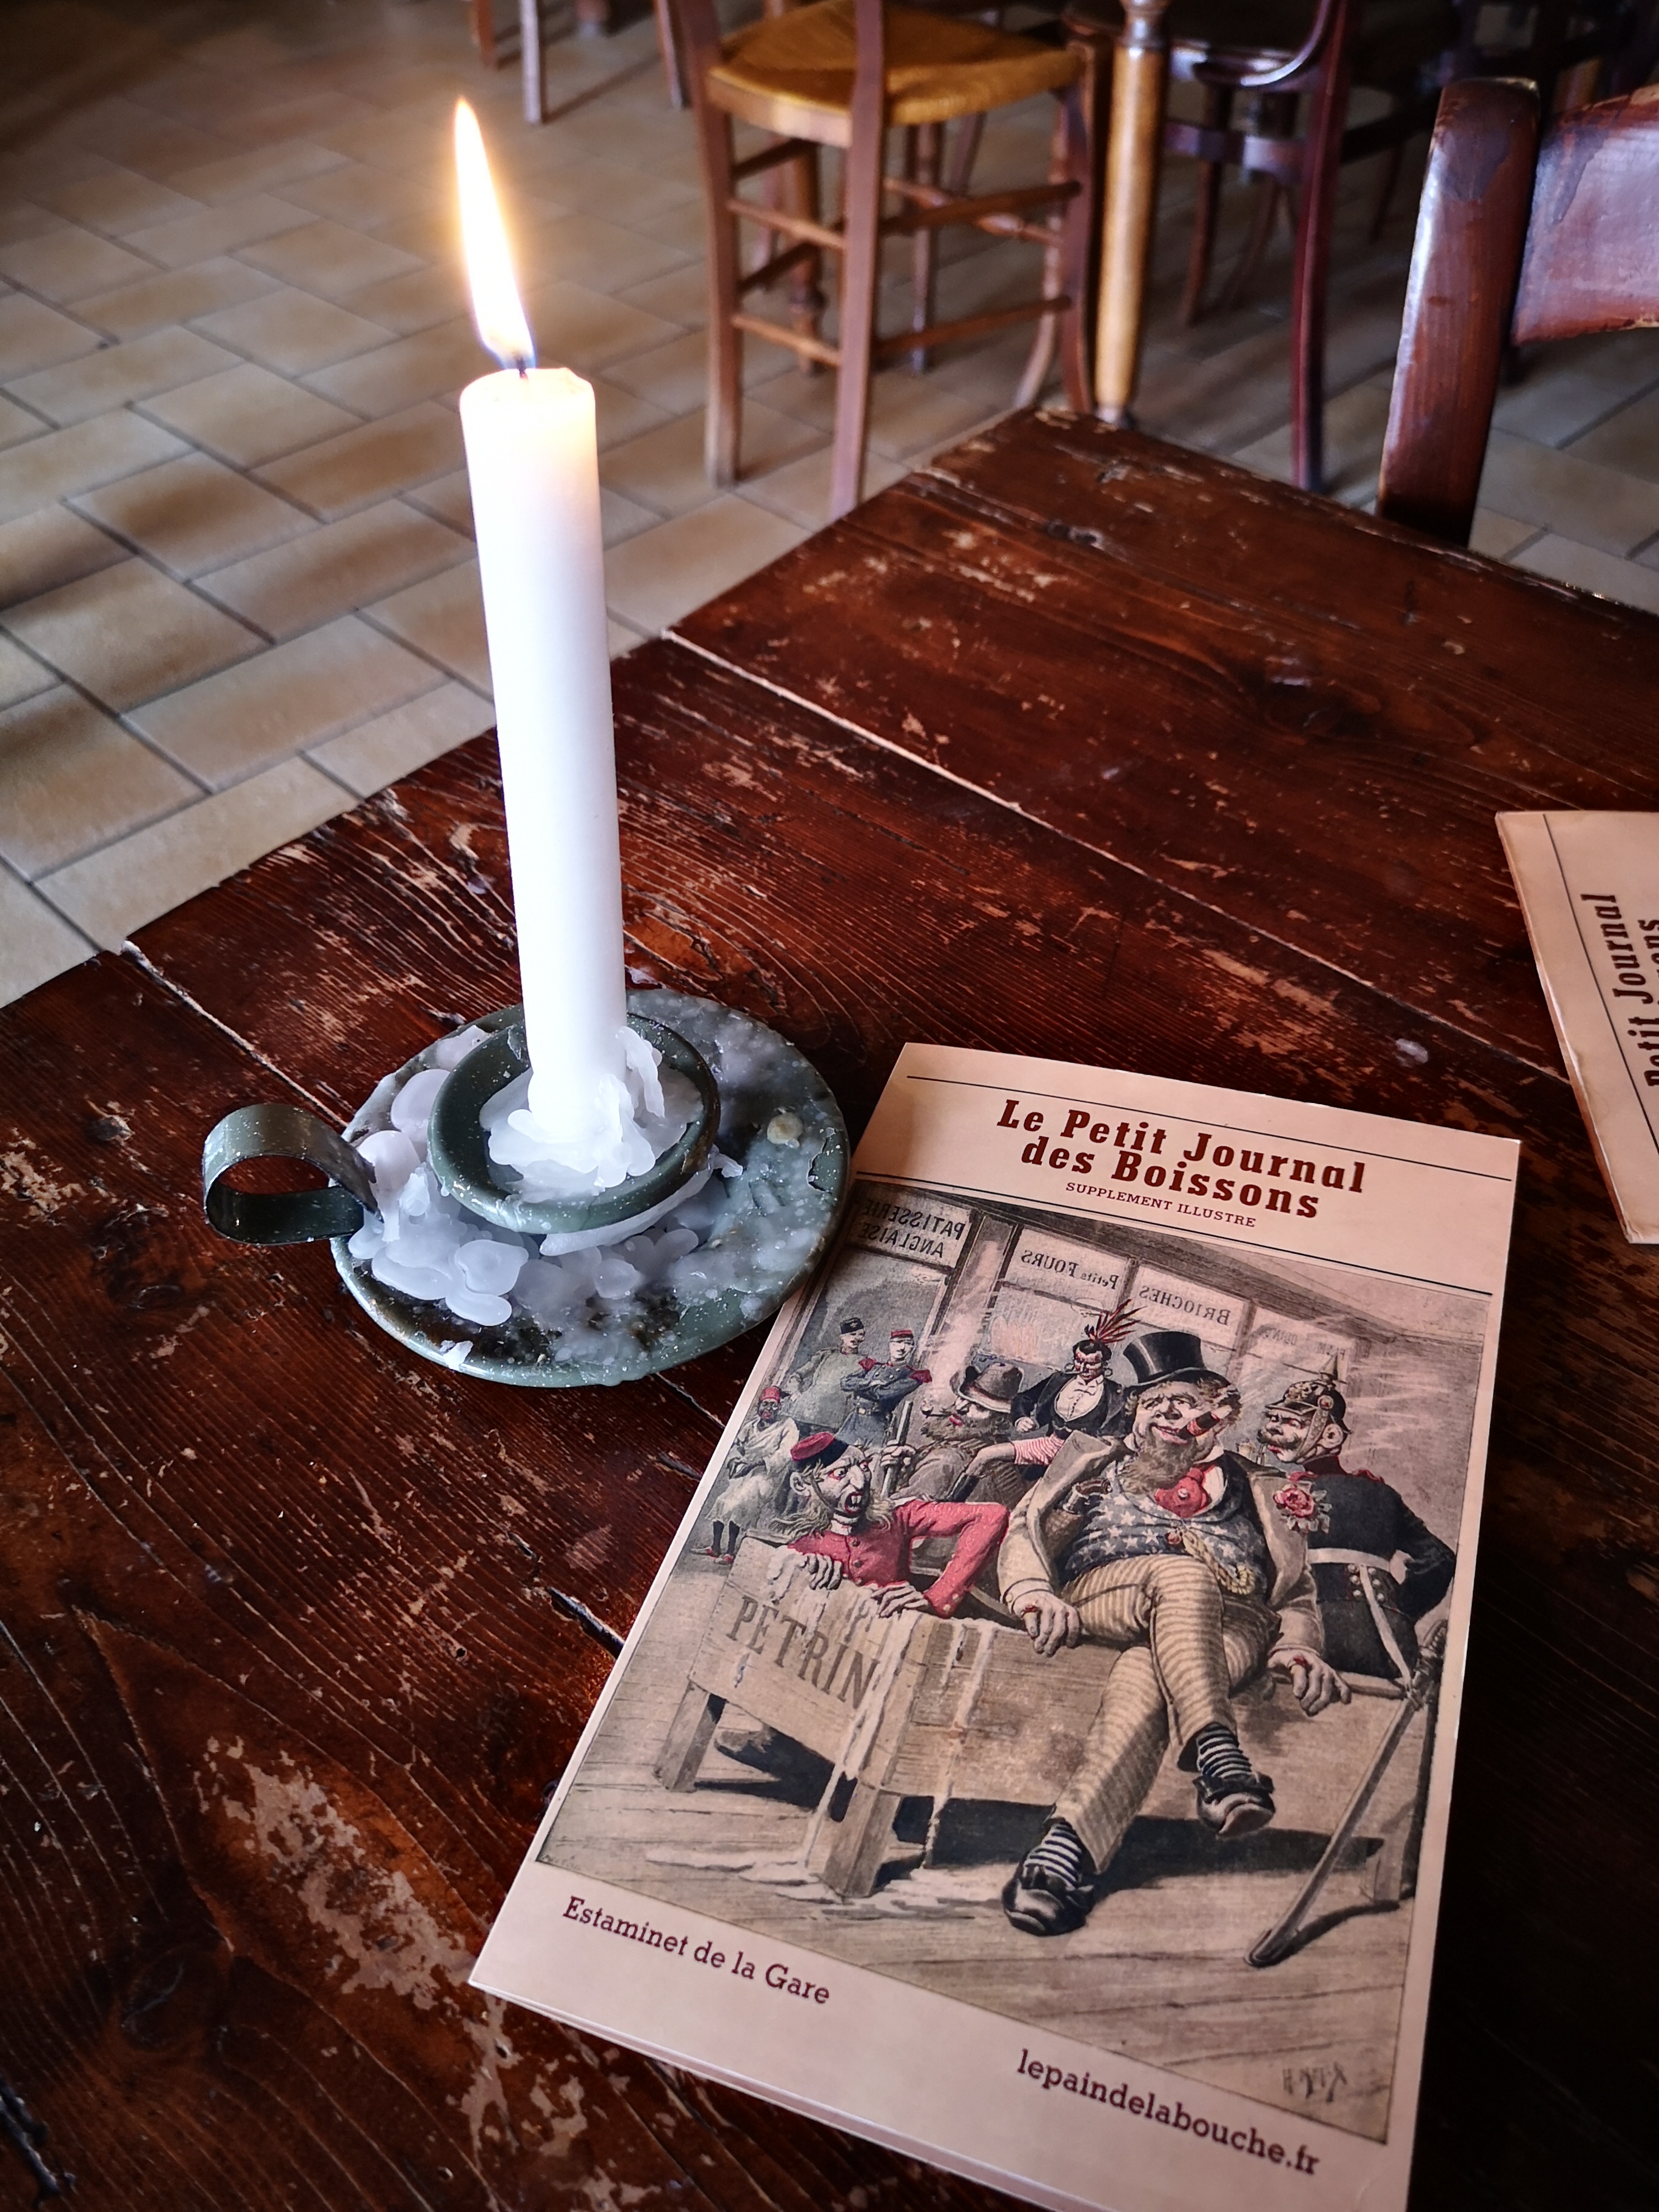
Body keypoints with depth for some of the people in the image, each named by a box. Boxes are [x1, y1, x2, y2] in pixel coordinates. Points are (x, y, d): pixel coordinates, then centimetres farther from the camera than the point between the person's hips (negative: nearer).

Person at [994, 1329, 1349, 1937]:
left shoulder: (1247, 1487, 32)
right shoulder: (1097, 1461, 31)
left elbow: (1294, 1586, 21)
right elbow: (1028, 1528, 15)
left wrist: (1298, 1647, -3)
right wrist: (1034, 1592, -8)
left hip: (1231, 1623, 0)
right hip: (1097, 1594, 1)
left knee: (1146, 1674, -38)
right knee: (1182, 1573, -37)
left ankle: (1066, 1849, -57)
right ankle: (1216, 1755, -53)